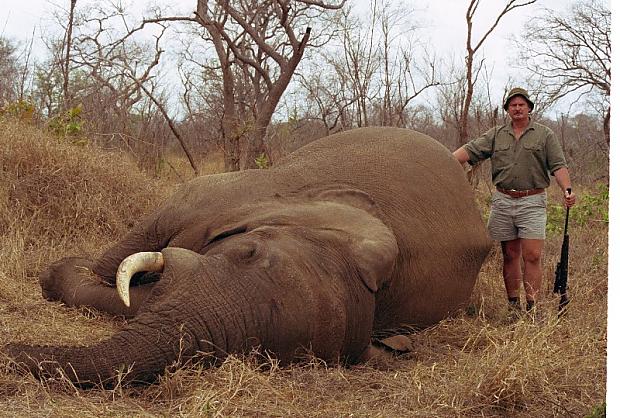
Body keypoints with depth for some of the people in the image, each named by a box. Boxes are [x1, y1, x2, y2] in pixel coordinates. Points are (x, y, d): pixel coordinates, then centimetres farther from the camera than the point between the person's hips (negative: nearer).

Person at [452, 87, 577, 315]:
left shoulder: (544, 135, 5)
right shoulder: (496, 135, 11)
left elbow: (558, 165, -1)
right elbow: (470, 151, 3)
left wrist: (567, 190, -17)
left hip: (532, 202, -3)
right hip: (502, 201, 3)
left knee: (532, 256, -9)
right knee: (510, 256, 8)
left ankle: (532, 307, -5)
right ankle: (512, 304, 16)